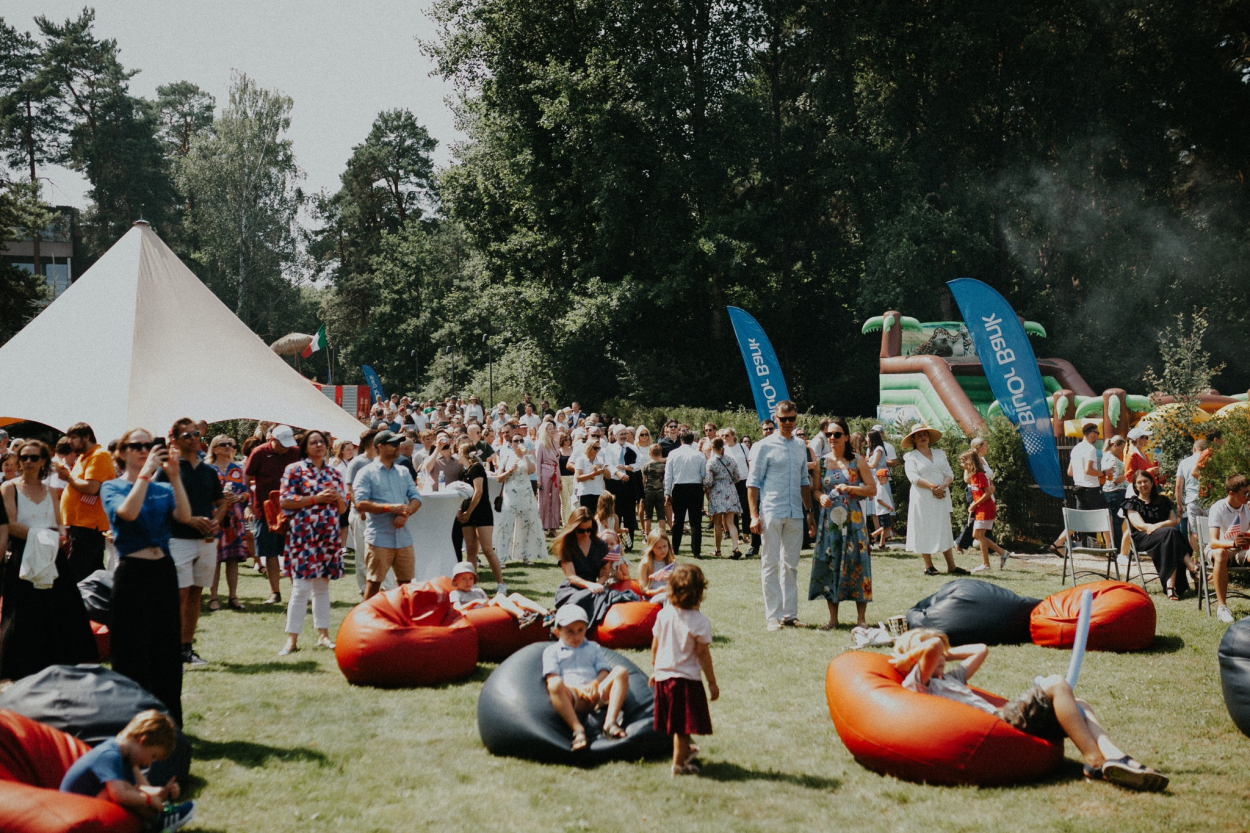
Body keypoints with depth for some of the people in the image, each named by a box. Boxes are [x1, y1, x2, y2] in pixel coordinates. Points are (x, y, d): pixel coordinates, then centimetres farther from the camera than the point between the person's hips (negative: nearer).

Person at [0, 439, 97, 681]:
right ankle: (25, 677, 1)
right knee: (26, 619, -4)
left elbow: (60, 524, 11)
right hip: (24, 560, -4)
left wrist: (59, 536, -11)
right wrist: (39, 535, -19)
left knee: (58, 614, 2)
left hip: (53, 560, 4)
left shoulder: (49, 491, 16)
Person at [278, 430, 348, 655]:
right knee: (301, 587, -8)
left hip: (329, 536, 5)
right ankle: (292, 639, -5)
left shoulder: (334, 474, 15)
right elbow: (285, 501, -8)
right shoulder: (295, 470, 0)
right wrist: (316, 498, -14)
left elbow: (343, 508, 17)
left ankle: (323, 634, 17)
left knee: (323, 586, 11)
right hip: (303, 535, -5)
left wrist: (336, 498, -6)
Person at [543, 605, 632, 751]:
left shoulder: (593, 648, 31)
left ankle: (610, 722, -32)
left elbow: (604, 671, 16)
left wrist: (595, 684, -10)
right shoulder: (552, 651, 19)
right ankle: (578, 729, -41)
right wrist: (577, 689, -15)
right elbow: (552, 678, 2)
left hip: (596, 694, 3)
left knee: (621, 671, -21)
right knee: (555, 684, -37)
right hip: (570, 698, -3)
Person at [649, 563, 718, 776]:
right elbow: (703, 655, -13)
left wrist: (655, 670, 22)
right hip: (688, 677, -6)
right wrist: (712, 683, -4)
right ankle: (679, 763, 8)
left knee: (678, 721, 22)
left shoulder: (663, 614, -2)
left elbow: (655, 646, 6)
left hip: (663, 676, 6)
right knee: (684, 725, 4)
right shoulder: (700, 622, -17)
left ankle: (685, 750, 42)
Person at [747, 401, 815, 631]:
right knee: (770, 564, -2)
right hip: (771, 514, -5)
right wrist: (754, 515, -11)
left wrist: (810, 512, 16)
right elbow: (753, 482, -4)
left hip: (795, 514, 5)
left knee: (791, 565, 9)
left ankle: (790, 613, 14)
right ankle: (773, 616, 0)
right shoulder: (764, 446, -3)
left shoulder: (801, 446, 13)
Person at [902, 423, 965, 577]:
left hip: (941, 497, 4)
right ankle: (929, 566, 5)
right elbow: (914, 478, -11)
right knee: (924, 531, -2)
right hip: (923, 498, -4)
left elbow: (949, 474, 8)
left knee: (944, 530, 2)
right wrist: (932, 487, -21)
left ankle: (951, 566, 0)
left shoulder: (940, 453, 16)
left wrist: (943, 486, -12)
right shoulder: (910, 457, 2)